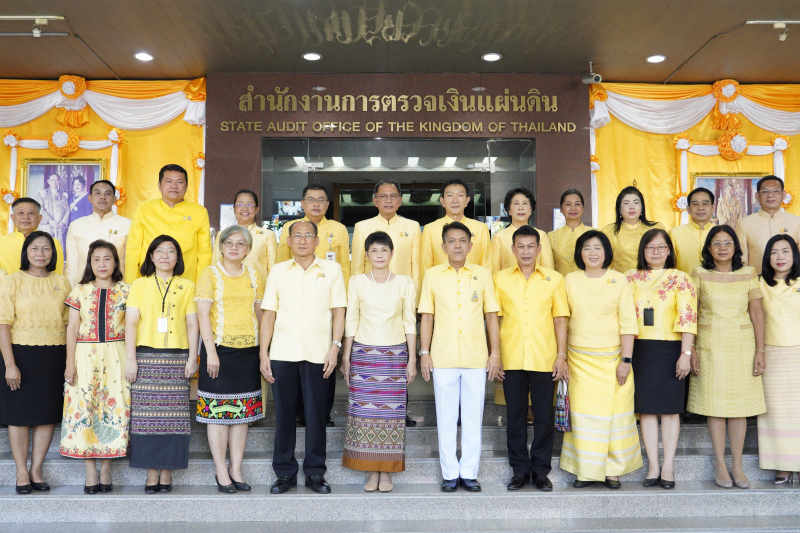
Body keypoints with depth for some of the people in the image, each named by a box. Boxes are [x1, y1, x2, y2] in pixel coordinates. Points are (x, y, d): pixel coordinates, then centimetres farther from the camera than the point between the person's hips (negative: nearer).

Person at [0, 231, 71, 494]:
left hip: (55, 356, 3)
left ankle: (36, 470, 18)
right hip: (21, 353, -3)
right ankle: (22, 473, 14)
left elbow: (69, 323, 9)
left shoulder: (62, 282, 8)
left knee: (48, 413, 6)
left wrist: (71, 360, 3)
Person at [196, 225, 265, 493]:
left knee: (243, 412, 7)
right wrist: (211, 351, -13)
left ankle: (236, 470, 16)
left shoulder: (254, 276, 11)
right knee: (218, 411, 0)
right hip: (220, 349, -4)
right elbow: (203, 314, -6)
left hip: (248, 350, 4)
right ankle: (221, 472, 10)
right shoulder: (210, 274, 0)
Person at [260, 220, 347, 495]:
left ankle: (315, 472, 16)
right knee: (284, 413, 6)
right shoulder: (278, 271, 10)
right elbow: (268, 314, 9)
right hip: (282, 353, 1)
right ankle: (285, 472, 18)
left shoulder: (332, 269, 6)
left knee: (316, 414, 3)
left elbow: (338, 311, 5)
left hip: (317, 354, -1)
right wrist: (263, 353, 3)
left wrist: (335, 346, -5)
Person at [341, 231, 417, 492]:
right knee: (365, 410, 0)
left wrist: (412, 360, 2)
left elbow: (410, 322, 4)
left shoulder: (404, 282, 3)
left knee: (392, 411, 0)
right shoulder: (357, 282, 3)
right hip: (363, 353, 0)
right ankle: (371, 471, 12)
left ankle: (387, 471, 11)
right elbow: (351, 321, 5)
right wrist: (346, 357, 4)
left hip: (395, 354, 0)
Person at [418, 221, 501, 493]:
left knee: (473, 417, 5)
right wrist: (424, 352, 1)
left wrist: (495, 354, 3)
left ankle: (469, 472, 17)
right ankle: (450, 473, 16)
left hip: (476, 358, 0)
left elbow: (491, 316, 7)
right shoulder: (433, 275, 5)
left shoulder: (482, 274, 5)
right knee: (446, 417, 5)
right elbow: (427, 316, 7)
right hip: (443, 358, 0)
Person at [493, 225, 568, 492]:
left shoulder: (554, 279, 5)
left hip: (544, 359, 0)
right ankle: (520, 469, 19)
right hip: (511, 359, 1)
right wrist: (494, 354, 3)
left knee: (544, 415, 5)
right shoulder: (500, 278, 6)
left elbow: (560, 318, 5)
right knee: (515, 415, 7)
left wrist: (561, 355, -1)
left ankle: (540, 470, 18)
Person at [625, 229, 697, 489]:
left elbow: (688, 318, -6)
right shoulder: (630, 278, 8)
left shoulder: (681, 279, 1)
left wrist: (685, 354, -13)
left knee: (669, 407, 3)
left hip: (670, 350, -2)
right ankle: (653, 466, 10)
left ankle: (668, 466, 9)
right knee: (646, 407, 3)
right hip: (640, 349, 2)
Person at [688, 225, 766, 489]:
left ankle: (737, 466, 14)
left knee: (739, 406, 4)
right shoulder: (699, 274, 0)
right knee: (715, 405, 2)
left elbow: (757, 314, 4)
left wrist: (760, 351, -1)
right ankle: (721, 465, 12)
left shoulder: (748, 273, 4)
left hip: (742, 346, 1)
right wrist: (691, 350, -5)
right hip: (710, 347, -1)